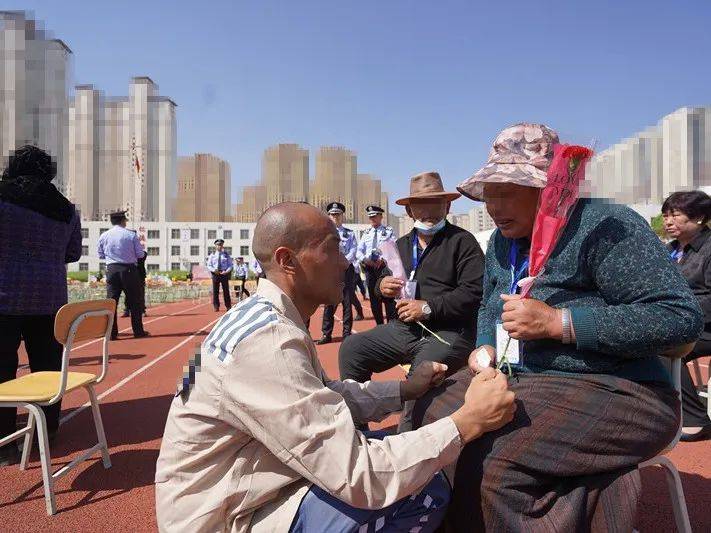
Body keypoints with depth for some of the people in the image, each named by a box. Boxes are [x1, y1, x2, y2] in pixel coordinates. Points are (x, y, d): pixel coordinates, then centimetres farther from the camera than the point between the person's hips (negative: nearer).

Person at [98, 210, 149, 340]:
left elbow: (100, 255, 11)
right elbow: (140, 254, -3)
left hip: (112, 269, 3)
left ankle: (112, 332, 4)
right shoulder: (131, 235, -5)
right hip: (129, 269, -2)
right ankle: (138, 331, 11)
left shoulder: (104, 236, 4)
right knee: (134, 301, 6)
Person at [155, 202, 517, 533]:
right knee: (425, 490, -17)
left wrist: (405, 389, 8)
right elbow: (358, 477, -29)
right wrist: (467, 422, -21)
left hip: (238, 495, 9)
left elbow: (324, 399, 13)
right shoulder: (267, 341, -29)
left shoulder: (265, 318, 2)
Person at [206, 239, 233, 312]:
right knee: (215, 291, 0)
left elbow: (230, 265, 6)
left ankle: (228, 306, 9)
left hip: (224, 274, 0)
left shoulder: (226, 255, 7)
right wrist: (214, 270, -13)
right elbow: (209, 265, 7)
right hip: (215, 274, 1)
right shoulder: (212, 255, 8)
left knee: (226, 290, 2)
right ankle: (216, 307, 7)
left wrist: (226, 271, -12)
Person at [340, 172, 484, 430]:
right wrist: (382, 285, 2)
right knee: (350, 349, -10)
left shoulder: (462, 241, -2)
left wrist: (428, 308, -18)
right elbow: (381, 280, 28)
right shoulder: (402, 244, 20)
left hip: (447, 332, -6)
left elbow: (473, 292, -13)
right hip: (402, 328, 7)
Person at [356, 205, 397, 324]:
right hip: (369, 268, 5)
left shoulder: (388, 231, 2)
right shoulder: (366, 233, 14)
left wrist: (383, 259, -21)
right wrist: (365, 259, -11)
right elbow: (359, 251, 9)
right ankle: (379, 326, 19)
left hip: (384, 267, -5)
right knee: (374, 299, 9)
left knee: (388, 298, -6)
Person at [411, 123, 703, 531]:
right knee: (430, 412, -5)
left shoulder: (606, 226, -15)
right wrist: (485, 346, 2)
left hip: (611, 391, -8)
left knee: (488, 463, -28)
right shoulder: (502, 241, 11)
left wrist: (556, 322, -26)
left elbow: (682, 316, -22)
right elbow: (489, 307, 26)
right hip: (516, 380, 8)